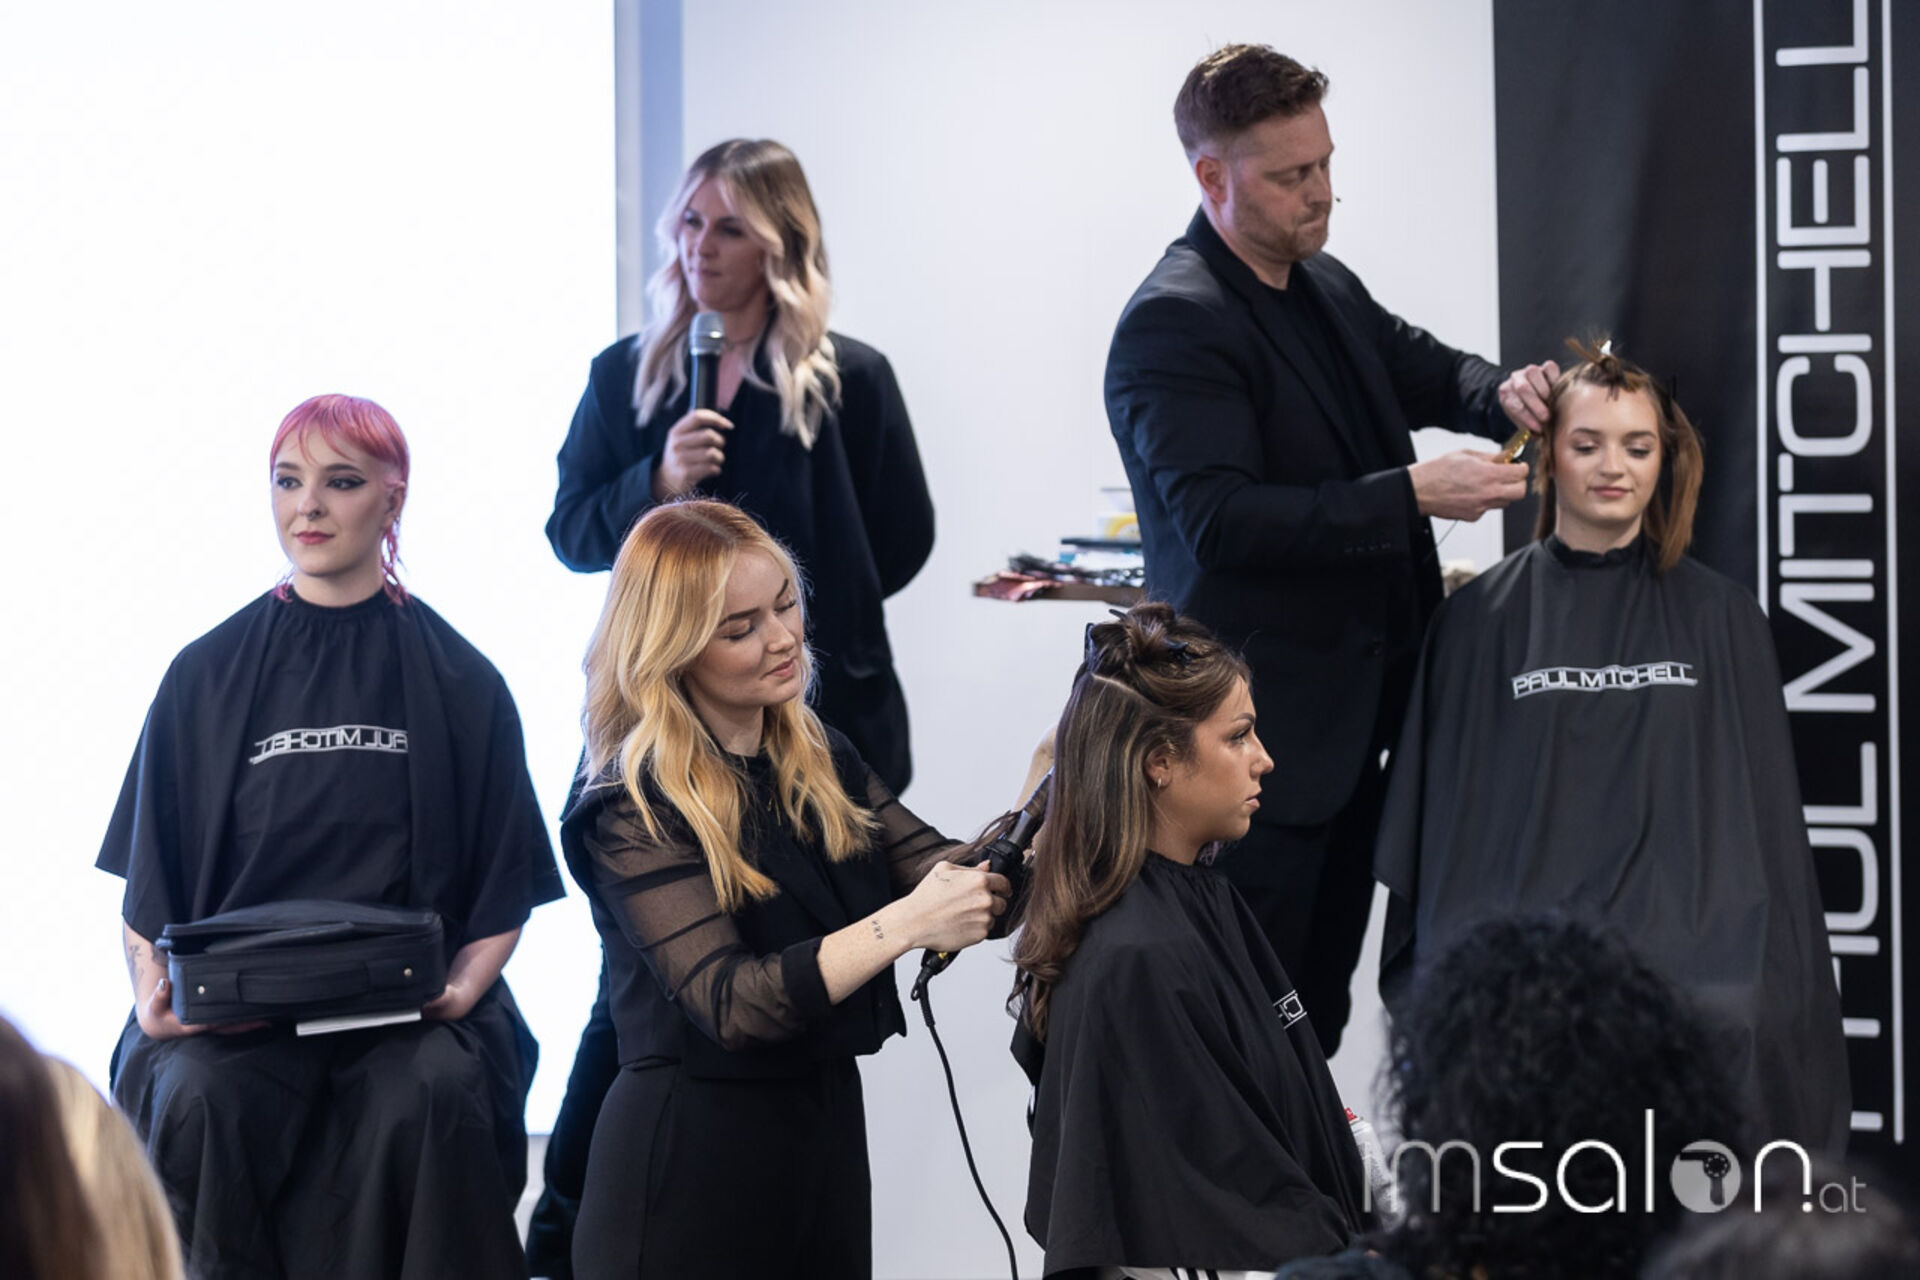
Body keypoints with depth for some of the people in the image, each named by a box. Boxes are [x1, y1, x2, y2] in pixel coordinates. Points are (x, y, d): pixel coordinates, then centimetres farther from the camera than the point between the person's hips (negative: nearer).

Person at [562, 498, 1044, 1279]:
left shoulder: (819, 760, 8)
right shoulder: (632, 812, -14)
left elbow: (949, 873, 3)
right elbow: (730, 1003, -22)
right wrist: (903, 926, -29)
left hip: (828, 1121, 6)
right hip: (691, 1154, -6)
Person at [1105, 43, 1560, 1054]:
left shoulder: (1328, 287, 11)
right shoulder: (1174, 324, -17)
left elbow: (1424, 368, 25)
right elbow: (1221, 517, -24)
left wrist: (1497, 393, 0)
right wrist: (1410, 496, -28)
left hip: (1353, 717, 9)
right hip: (1262, 731, -9)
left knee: (1320, 989, 17)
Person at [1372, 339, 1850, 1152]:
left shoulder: (1720, 618, 15)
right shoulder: (1482, 618, 12)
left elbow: (1762, 816, 15)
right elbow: (1446, 812, 12)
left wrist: (1772, 969, 7)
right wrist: (1443, 959, 3)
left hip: (1683, 924, 1)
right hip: (1521, 923, 0)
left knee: (1731, 1023, -26)